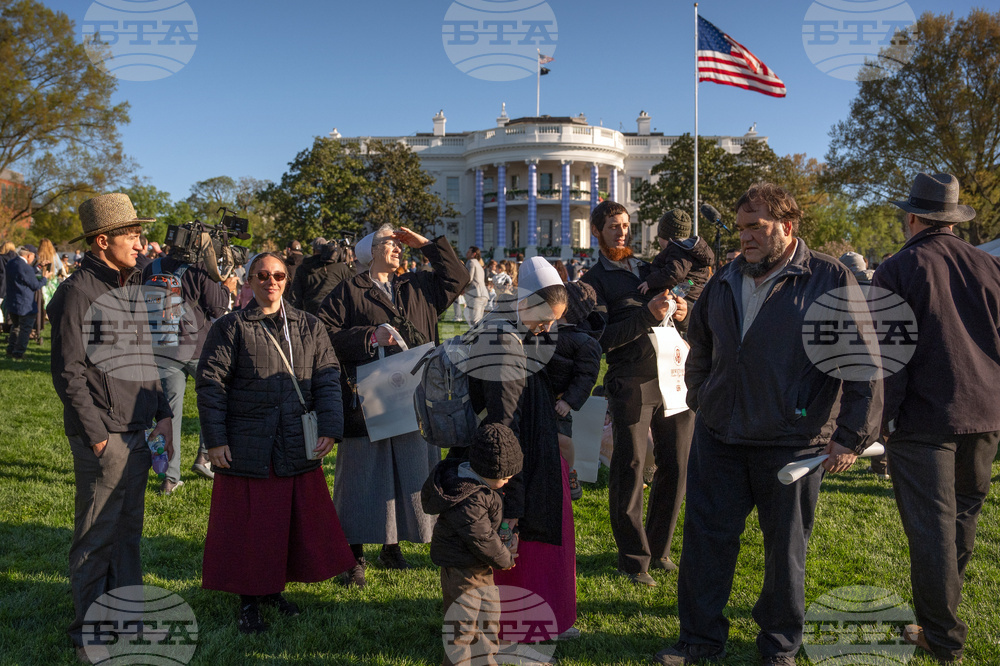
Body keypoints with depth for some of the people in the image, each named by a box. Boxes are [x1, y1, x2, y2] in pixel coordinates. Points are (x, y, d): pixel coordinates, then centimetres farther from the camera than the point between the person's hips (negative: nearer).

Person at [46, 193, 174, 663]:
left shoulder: (133, 288, 14)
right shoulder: (77, 291, -10)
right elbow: (68, 372, -12)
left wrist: (162, 414, 11)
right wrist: (96, 433, -13)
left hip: (139, 431, 7)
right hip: (103, 435, -7)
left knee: (129, 527, 15)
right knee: (97, 534, 3)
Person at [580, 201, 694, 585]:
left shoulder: (650, 271, 22)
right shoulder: (594, 282, 5)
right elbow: (602, 338, -9)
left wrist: (682, 314, 1)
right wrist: (647, 315, -18)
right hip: (632, 384, -5)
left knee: (675, 467, 8)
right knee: (630, 471, -1)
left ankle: (658, 549, 25)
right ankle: (634, 559, 14)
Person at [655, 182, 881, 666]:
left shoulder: (830, 280, -6)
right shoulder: (725, 281, 8)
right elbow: (700, 347, 23)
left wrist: (852, 436, -10)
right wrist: (700, 401, 16)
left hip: (792, 442, -4)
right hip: (719, 436, 4)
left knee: (785, 547, 10)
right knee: (707, 537, 8)